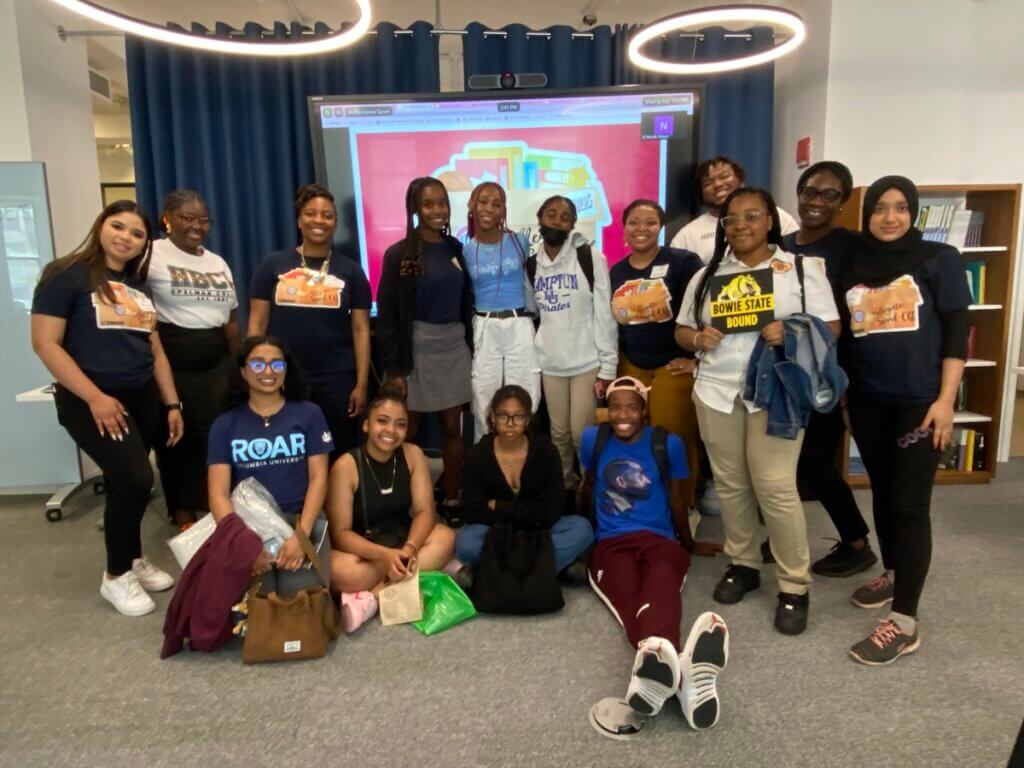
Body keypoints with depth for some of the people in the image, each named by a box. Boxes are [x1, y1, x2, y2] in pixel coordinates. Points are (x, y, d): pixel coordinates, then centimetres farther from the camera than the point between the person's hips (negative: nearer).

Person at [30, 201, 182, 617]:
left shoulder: (139, 286, 13)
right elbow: (45, 343, -13)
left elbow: (155, 351, 16)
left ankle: (134, 560, 29)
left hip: (141, 399, 6)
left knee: (123, 482, 12)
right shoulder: (67, 274, -7)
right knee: (135, 479, -15)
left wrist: (172, 404, 11)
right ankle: (115, 576, 5)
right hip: (91, 402, -6)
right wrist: (94, 397, -19)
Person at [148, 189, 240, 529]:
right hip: (172, 366, -5)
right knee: (175, 441, 7)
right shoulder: (153, 254, -6)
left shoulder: (218, 263, 14)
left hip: (215, 366, 5)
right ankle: (184, 517, 22)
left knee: (214, 440, 8)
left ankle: (211, 513, 23)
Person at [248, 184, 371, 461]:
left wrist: (361, 384, -3)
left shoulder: (351, 270, 5)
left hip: (336, 381, 0)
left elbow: (361, 329, 3)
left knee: (337, 458, 7)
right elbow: (257, 324, 5)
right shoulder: (272, 265, 5)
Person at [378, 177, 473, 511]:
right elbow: (386, 316, -8)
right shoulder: (399, 254, -6)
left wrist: (469, 346, 9)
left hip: (455, 346, 4)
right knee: (408, 431, 5)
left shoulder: (456, 249, 8)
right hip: (416, 347, -4)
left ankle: (453, 500, 21)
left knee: (453, 427, 9)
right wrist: (393, 368, -12)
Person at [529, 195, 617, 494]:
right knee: (559, 432, 11)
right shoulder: (531, 264, 7)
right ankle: (564, 485, 29)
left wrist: (607, 365, -12)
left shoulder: (590, 258, -6)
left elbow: (604, 313, -8)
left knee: (582, 433, -4)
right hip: (549, 363, 4)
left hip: (586, 361, -3)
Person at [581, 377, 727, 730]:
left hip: (659, 540, 0)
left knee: (661, 586, -40)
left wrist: (690, 545, 28)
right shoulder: (593, 439, 10)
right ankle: (675, 671, -71)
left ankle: (656, 660, -74)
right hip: (611, 543, 0)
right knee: (629, 594, -38)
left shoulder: (668, 444, 7)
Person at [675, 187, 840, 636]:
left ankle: (795, 586, 9)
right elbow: (682, 329, 14)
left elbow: (830, 327, -1)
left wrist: (790, 334, -20)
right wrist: (698, 339, -9)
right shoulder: (706, 275, 11)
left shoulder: (803, 269, 2)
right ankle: (742, 564, 28)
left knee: (776, 488, -6)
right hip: (716, 392, 4)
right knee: (730, 485, 10)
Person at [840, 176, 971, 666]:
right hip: (867, 401, 4)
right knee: (882, 493, 15)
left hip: (918, 400, -4)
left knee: (910, 505, -5)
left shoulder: (940, 259, 0)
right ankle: (893, 574, 35)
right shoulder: (853, 266, 9)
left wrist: (945, 399, -11)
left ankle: (905, 623, 0)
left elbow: (956, 333, -3)